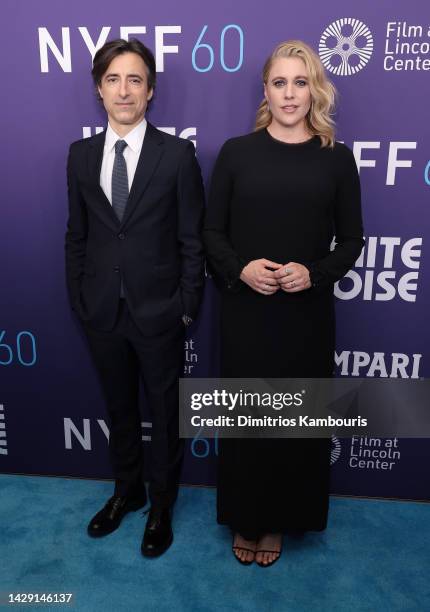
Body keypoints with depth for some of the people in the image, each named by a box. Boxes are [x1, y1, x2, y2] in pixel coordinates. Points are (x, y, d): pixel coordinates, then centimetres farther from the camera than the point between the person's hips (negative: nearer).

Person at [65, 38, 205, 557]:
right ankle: (127, 490, 45)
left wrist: (187, 307, -8)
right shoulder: (80, 154, 4)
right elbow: (76, 235, 8)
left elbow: (192, 238, -6)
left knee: (165, 412, 13)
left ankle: (161, 505, 37)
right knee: (118, 408, 20)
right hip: (102, 313, 4)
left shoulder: (177, 154, -7)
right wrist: (78, 299, 5)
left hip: (158, 313, -3)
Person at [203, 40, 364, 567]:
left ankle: (279, 519, 35)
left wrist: (315, 273, -14)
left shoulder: (336, 158, 2)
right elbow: (212, 232, 2)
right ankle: (245, 519, 33)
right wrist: (240, 269, -16)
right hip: (245, 310, 0)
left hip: (307, 312, 1)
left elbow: (351, 240, 4)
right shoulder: (236, 152, 1)